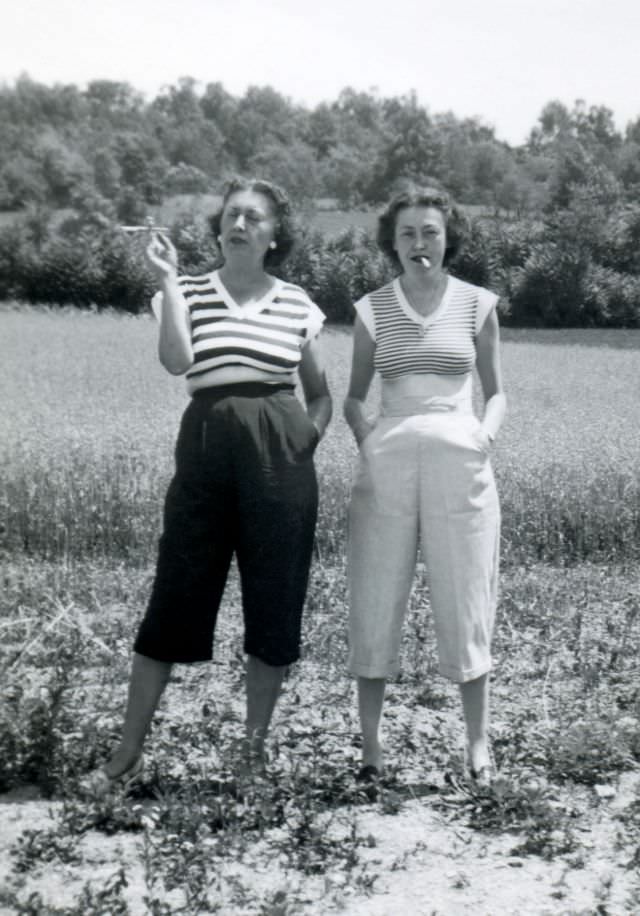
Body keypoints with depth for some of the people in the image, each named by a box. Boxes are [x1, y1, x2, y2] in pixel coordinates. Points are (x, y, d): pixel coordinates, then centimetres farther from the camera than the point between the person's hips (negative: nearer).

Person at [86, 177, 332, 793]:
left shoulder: (297, 304, 9)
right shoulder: (188, 293, 6)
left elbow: (320, 394, 18)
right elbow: (176, 361, -14)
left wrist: (310, 434, 0)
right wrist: (168, 280, -13)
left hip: (280, 455, 1)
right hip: (207, 446, -1)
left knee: (275, 601, 3)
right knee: (176, 596, -1)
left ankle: (255, 745, 19)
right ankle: (128, 752, 8)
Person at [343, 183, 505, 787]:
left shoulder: (476, 305, 7)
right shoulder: (373, 308, 9)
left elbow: (496, 392, 13)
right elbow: (354, 396, 15)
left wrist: (486, 433, -7)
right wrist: (365, 437, -4)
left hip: (459, 463, -1)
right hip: (386, 464, 1)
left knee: (465, 603, 2)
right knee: (375, 604, 2)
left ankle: (478, 742, 12)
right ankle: (370, 744, 11)